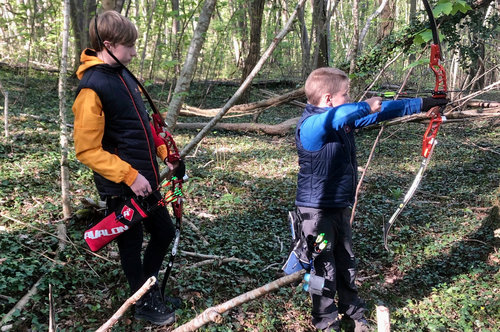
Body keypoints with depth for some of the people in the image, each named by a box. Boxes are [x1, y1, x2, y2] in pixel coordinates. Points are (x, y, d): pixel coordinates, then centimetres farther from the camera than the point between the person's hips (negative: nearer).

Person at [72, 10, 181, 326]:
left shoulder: (123, 75, 7)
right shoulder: (92, 87, -19)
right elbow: (88, 150, -20)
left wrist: (164, 152, 10)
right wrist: (129, 176, -22)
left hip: (145, 179, 8)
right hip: (121, 186, -8)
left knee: (165, 232, 19)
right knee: (132, 245, 11)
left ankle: (148, 283, 44)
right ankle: (145, 303, 33)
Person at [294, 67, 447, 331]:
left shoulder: (345, 119, 4)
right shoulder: (310, 125, -23)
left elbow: (380, 111, 10)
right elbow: (337, 116, -43)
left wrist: (421, 105, 13)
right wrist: (366, 106, -24)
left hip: (340, 207, 8)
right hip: (317, 210, -8)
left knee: (346, 263, 22)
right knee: (324, 269, 7)